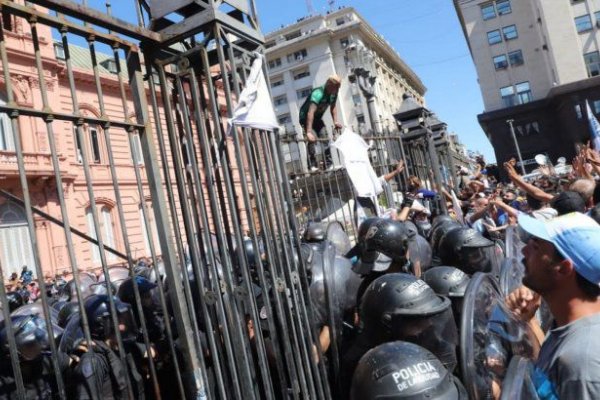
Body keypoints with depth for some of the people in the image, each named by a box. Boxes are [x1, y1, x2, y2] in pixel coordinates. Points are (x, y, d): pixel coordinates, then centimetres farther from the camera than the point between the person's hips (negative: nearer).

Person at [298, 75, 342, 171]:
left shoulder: (333, 94, -9)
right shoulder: (318, 93, -34)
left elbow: (333, 107, 8)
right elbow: (311, 112, -44)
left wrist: (335, 121, -8)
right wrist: (308, 132, -52)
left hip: (317, 118, 7)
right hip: (306, 117, -7)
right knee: (313, 138, -24)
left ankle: (329, 165, 1)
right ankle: (313, 165, -22)